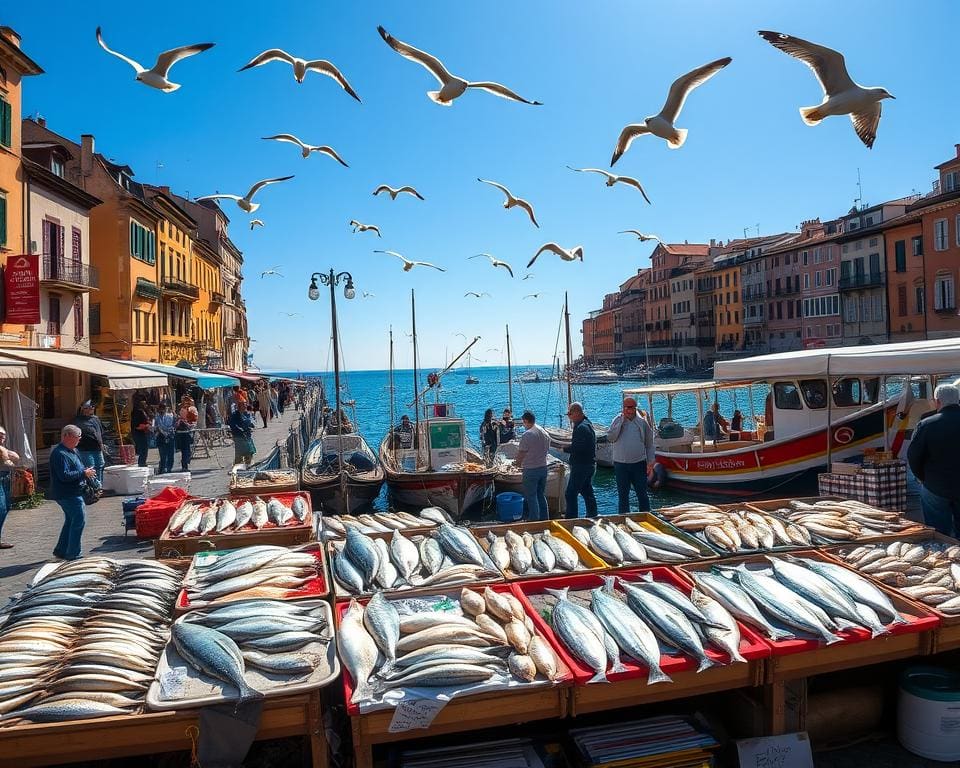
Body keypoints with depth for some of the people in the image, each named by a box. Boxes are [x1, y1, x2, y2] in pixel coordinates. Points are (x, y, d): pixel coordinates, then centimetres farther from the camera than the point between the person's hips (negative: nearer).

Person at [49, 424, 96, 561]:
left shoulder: (72, 451, 13)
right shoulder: (60, 454, -20)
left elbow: (77, 469, 26)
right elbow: (64, 476, -26)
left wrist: (87, 472, 7)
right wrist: (84, 473, -20)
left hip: (73, 492, 11)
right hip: (68, 494, -11)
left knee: (71, 521, 18)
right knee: (79, 520, -7)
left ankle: (60, 550, 28)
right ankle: (72, 554, -1)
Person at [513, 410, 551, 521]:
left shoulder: (527, 435, -17)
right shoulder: (545, 434, 7)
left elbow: (521, 454, -14)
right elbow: (546, 450, 12)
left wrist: (517, 462, 7)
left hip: (531, 470, -7)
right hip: (543, 467, 7)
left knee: (531, 497, 3)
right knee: (541, 495, 17)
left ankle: (534, 520, 6)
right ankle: (545, 519, 22)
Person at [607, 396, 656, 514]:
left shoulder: (642, 422, 2)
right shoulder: (617, 421, 1)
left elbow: (649, 444, 6)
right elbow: (610, 438, -15)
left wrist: (650, 463, 0)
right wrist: (621, 421, -15)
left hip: (639, 464, 0)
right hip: (621, 464, 0)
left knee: (642, 494, 4)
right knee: (623, 495, 10)